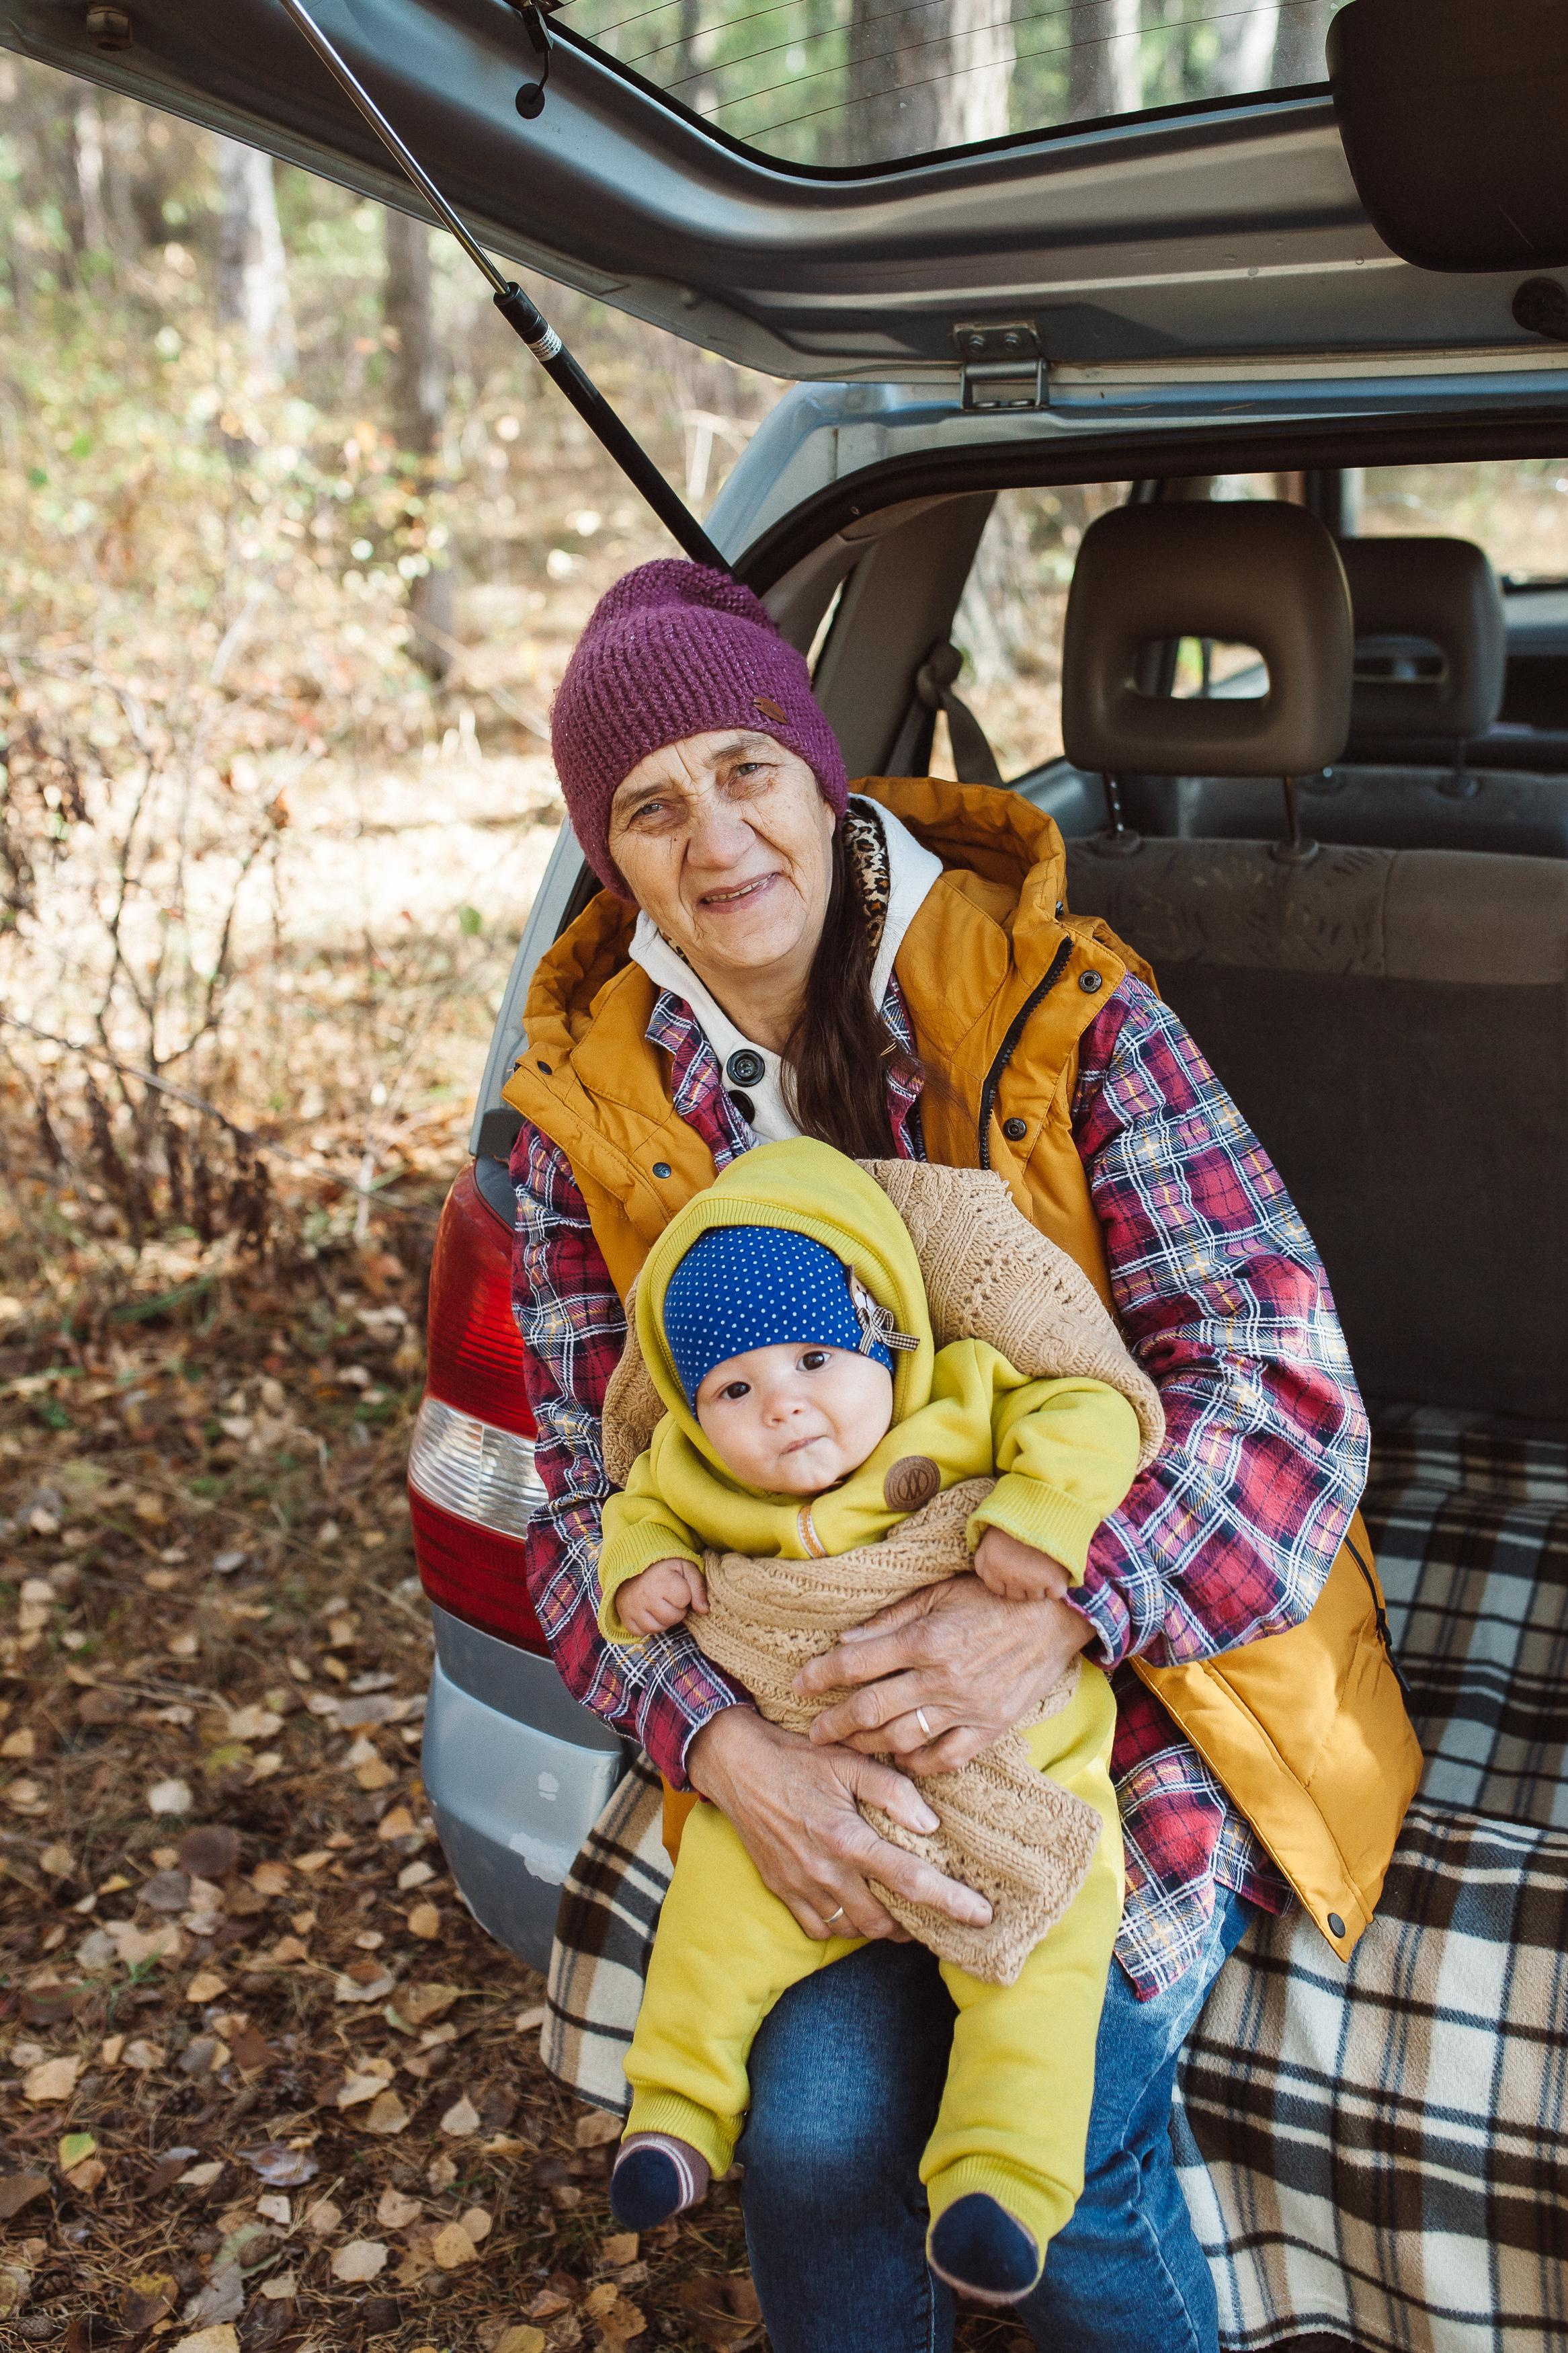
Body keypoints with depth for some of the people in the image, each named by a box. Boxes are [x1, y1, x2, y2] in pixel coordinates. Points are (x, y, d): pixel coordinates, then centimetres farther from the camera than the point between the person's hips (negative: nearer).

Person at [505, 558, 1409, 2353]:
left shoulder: (1064, 1013, -10)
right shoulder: (590, 1109, -1)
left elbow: (1285, 1379, -14)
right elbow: (591, 1502, -2)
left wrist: (1059, 1616, -30)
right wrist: (729, 1751, -21)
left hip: (1143, 1651, -2)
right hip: (819, 1709, 2)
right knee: (819, 2121, -20)